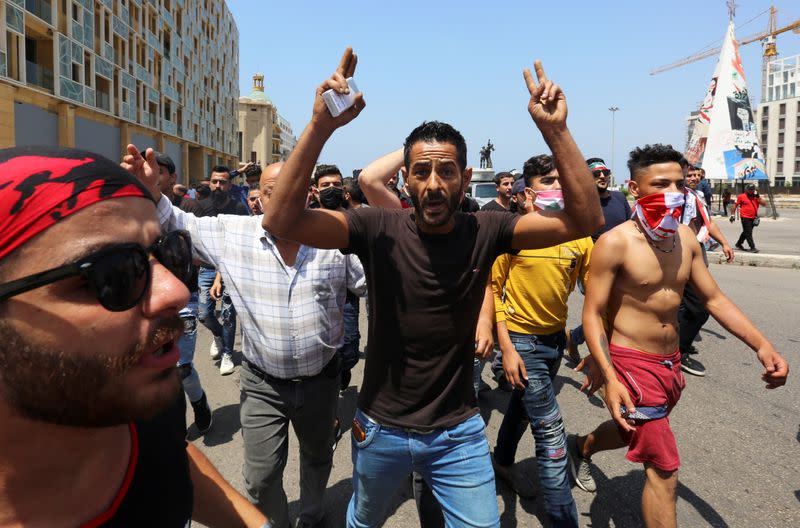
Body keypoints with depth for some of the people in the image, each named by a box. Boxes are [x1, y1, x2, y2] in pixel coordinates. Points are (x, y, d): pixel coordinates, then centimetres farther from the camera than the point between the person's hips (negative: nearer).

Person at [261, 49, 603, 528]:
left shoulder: (485, 232, -11)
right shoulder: (379, 229, -15)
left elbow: (585, 221, -18)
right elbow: (281, 221, -27)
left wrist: (556, 131, -29)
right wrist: (321, 127, -37)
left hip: (458, 432, 0)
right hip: (380, 428, 1)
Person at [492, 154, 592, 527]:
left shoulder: (578, 235, -4)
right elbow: (493, 288, -11)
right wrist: (506, 347, -15)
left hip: (556, 338, 5)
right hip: (522, 339, -5)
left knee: (524, 406, 26)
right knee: (551, 433, -4)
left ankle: (503, 462, 52)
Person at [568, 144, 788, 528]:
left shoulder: (686, 238, 2)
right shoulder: (615, 243, -19)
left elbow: (714, 298, 9)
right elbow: (592, 314, -17)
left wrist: (762, 346, -2)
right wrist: (610, 378, -26)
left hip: (671, 363, 7)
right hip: (632, 365, -7)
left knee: (635, 433, 29)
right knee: (663, 470, -3)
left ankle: (581, 446, 60)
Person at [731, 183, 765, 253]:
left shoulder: (756, 197, 8)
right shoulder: (741, 196, -3)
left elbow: (764, 204, 0)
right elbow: (735, 205, 3)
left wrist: (758, 196, -9)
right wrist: (733, 215, 0)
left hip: (753, 218, 6)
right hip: (745, 218, -5)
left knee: (746, 232, 17)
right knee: (748, 233, -7)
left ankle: (738, 244, 33)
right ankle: (752, 247, -7)